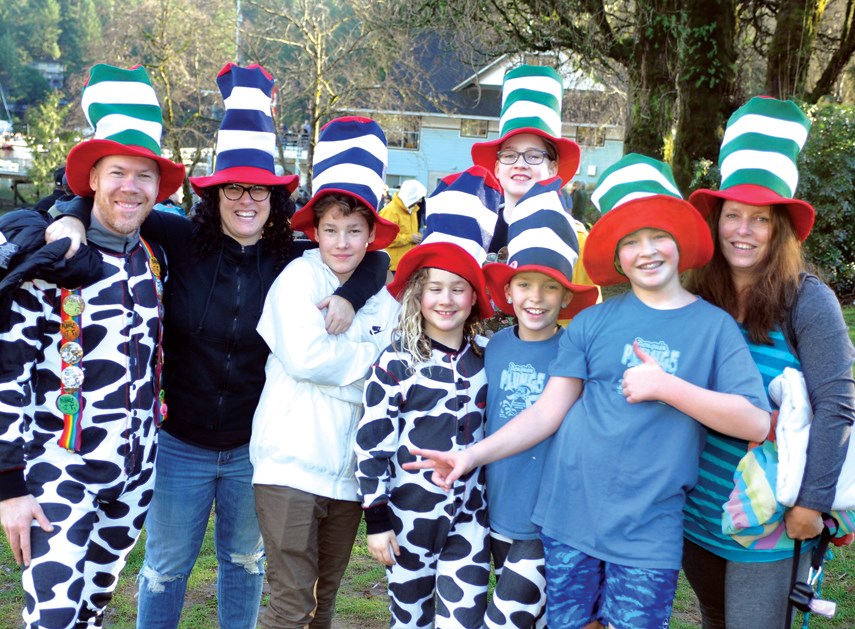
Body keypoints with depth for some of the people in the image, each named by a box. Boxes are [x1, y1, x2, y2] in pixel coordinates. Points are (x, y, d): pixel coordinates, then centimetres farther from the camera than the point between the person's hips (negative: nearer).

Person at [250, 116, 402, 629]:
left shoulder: (384, 294, 8)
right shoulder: (300, 276, -5)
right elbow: (304, 356, -17)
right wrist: (370, 356, -6)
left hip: (348, 471, 5)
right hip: (291, 465, -5)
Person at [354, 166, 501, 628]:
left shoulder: (487, 360, 3)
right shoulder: (395, 362, -8)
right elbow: (371, 442, -8)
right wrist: (376, 520, -9)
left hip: (469, 518, 3)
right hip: (409, 515, -2)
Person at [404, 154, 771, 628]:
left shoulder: (714, 326, 1)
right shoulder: (594, 321, 3)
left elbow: (755, 423, -7)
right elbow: (548, 410, 2)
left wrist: (667, 386, -14)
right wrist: (473, 455, -8)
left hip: (648, 532, -1)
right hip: (568, 515, 1)